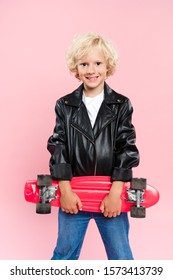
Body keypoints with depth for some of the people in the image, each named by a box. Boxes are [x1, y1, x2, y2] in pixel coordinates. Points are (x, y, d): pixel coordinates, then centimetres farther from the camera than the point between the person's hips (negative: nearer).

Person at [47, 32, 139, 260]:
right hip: (74, 195, 1)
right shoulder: (64, 106, 2)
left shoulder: (122, 105, 0)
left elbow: (127, 149, -5)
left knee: (121, 257, 10)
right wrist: (65, 191, -10)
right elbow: (58, 147, -2)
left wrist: (115, 193, -13)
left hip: (111, 196, 0)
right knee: (64, 253, 15)